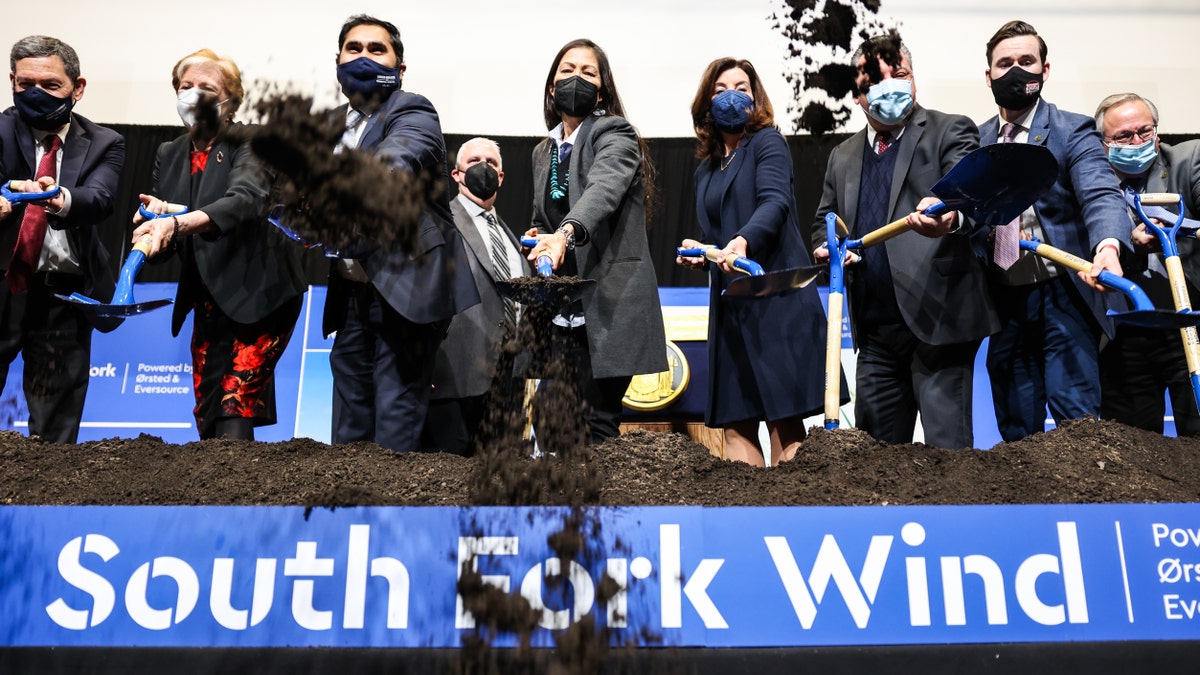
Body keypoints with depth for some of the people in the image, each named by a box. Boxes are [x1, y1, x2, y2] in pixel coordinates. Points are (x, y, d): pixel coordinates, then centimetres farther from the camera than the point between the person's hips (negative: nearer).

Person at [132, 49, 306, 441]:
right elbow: (164, 246, 8)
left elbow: (246, 200, -28)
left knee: (235, 412, -16)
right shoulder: (170, 155, 10)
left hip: (259, 296, -6)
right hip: (209, 304, 6)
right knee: (207, 420, 6)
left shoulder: (250, 144, -7)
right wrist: (154, 219, -15)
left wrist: (176, 223, -42)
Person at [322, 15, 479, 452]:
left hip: (407, 290, -7)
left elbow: (388, 169, -28)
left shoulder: (412, 113, -7)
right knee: (349, 425, 12)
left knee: (395, 430, -7)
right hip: (353, 295, 7)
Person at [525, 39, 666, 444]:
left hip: (608, 306, -6)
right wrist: (537, 237, 6)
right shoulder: (543, 152, 18)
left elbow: (603, 189, -25)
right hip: (561, 309, 7)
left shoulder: (614, 136, -3)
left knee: (599, 427, -7)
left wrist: (564, 233, -44)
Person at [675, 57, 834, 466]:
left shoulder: (767, 142, 2)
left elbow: (775, 201, -16)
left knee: (783, 416, -9)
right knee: (734, 421, 2)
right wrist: (698, 252, 7)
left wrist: (744, 240, -34)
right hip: (729, 305, 7)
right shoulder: (706, 168, 20)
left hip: (776, 297, -6)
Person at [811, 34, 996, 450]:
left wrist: (950, 217, -40)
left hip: (936, 319, -6)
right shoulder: (843, 157, 17)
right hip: (875, 327, 6)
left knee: (947, 446, -6)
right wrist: (827, 247, 2)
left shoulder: (949, 132, 1)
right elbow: (824, 221, 26)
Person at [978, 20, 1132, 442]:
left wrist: (1108, 247, -39)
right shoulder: (976, 141, 12)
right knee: (1016, 430, 11)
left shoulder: (1072, 131, -3)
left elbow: (1101, 194, -18)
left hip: (1061, 297, -4)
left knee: (1077, 422, -9)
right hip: (1004, 302, 4)